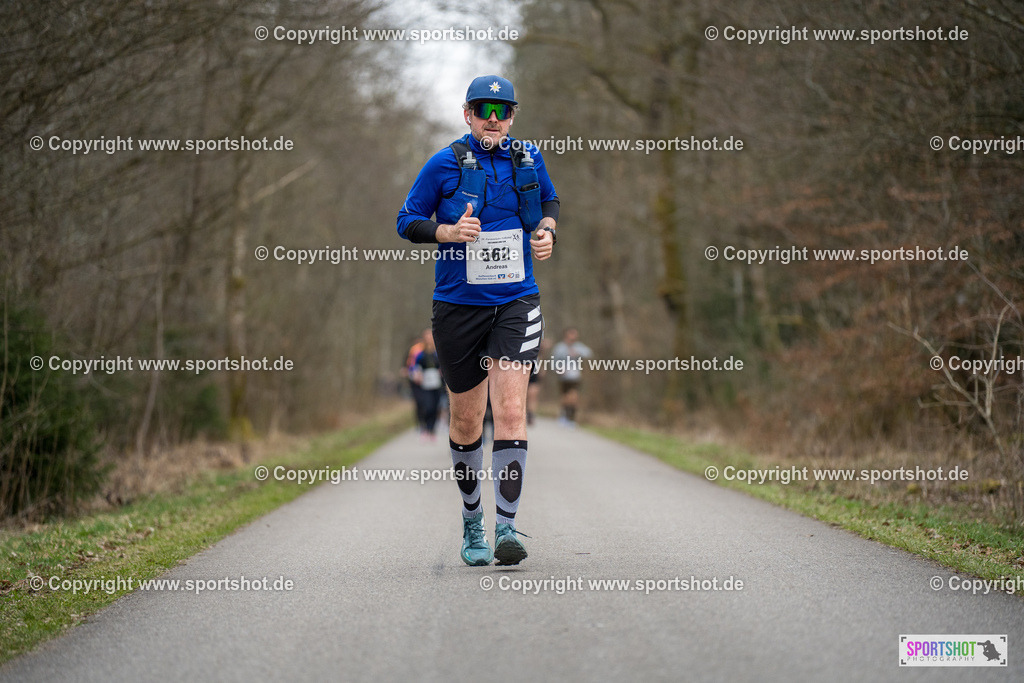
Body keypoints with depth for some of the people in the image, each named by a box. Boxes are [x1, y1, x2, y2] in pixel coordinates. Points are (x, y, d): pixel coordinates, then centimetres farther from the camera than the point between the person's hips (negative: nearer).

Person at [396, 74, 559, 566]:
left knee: (510, 411, -14)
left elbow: (549, 201, 24)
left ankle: (506, 527, -13)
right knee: (466, 421, 9)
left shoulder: (528, 159, 5)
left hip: (515, 304, 1)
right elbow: (407, 221, 2)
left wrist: (547, 230, 3)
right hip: (458, 306, -1)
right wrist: (448, 232, -16)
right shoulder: (444, 165, -4)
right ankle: (472, 523, 29)